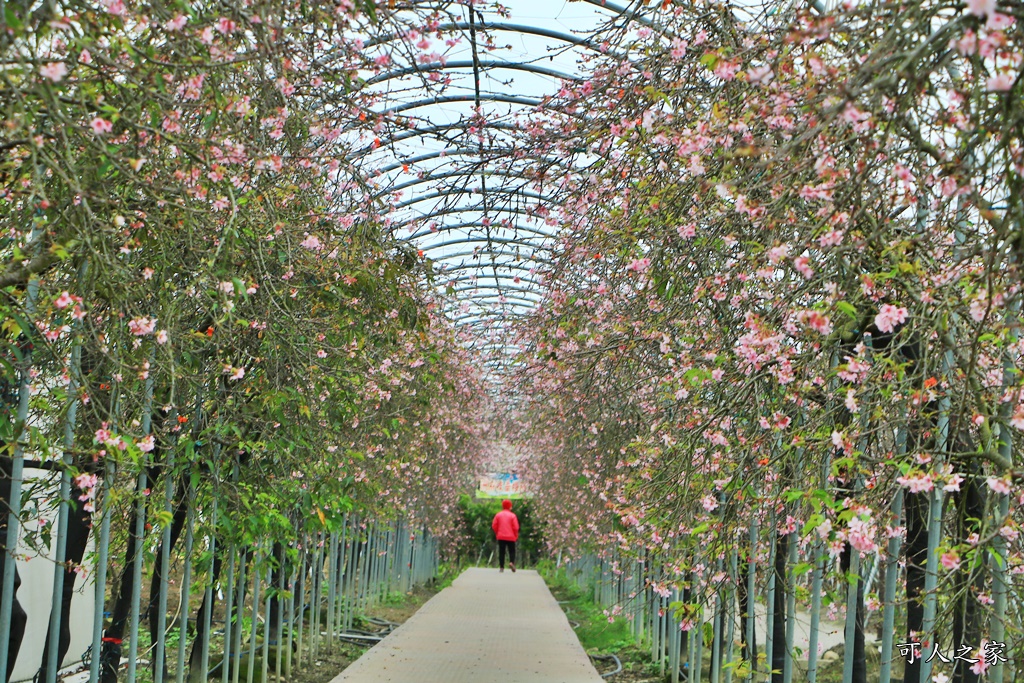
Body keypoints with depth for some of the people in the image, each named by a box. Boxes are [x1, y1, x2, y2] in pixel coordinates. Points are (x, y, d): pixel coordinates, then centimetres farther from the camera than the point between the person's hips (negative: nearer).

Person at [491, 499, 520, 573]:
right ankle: (511, 562, -18)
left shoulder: (498, 515, 3)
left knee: (501, 552, 6)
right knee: (512, 551, 7)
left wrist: (497, 534, 16)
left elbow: (494, 526, 2)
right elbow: (516, 527, -8)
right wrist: (516, 536, 6)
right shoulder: (512, 515, -5)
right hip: (511, 537, -2)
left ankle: (501, 567, 2)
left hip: (501, 537, 2)